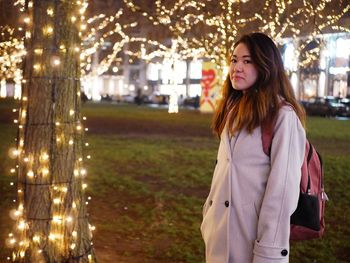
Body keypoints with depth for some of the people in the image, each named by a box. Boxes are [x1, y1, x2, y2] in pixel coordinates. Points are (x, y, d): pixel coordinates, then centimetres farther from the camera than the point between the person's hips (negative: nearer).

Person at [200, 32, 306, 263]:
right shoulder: (233, 109, 11)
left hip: (253, 233, -7)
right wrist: (210, 213, 12)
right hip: (220, 231, 7)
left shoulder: (283, 115, -13)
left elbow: (283, 187, -17)